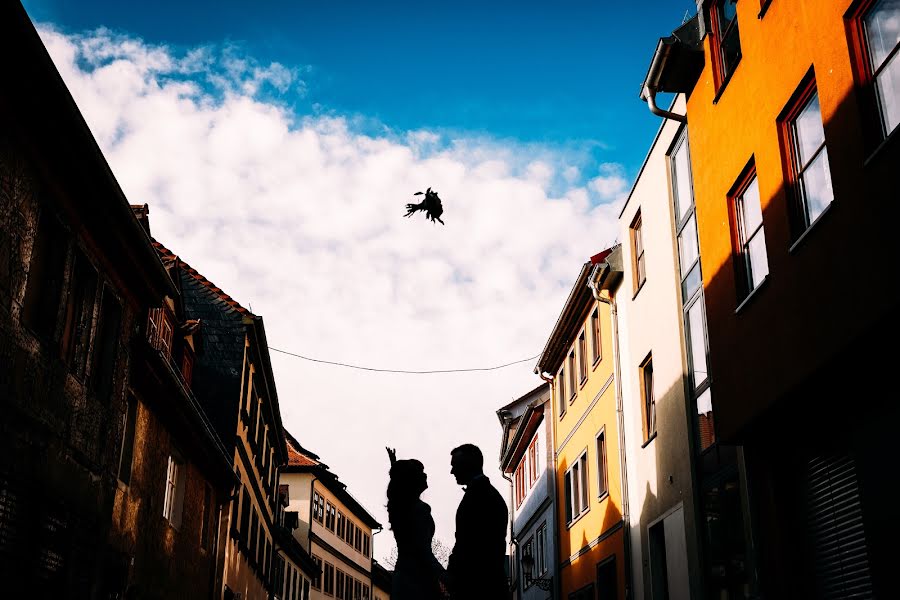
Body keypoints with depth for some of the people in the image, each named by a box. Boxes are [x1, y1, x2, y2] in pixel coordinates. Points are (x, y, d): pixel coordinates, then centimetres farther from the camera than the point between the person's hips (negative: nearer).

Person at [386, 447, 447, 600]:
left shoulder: (398, 506, 11)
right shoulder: (420, 509, -11)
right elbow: (423, 550, -18)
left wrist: (396, 470, 40)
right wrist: (444, 576, -21)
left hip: (402, 576, 9)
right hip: (418, 578, -9)